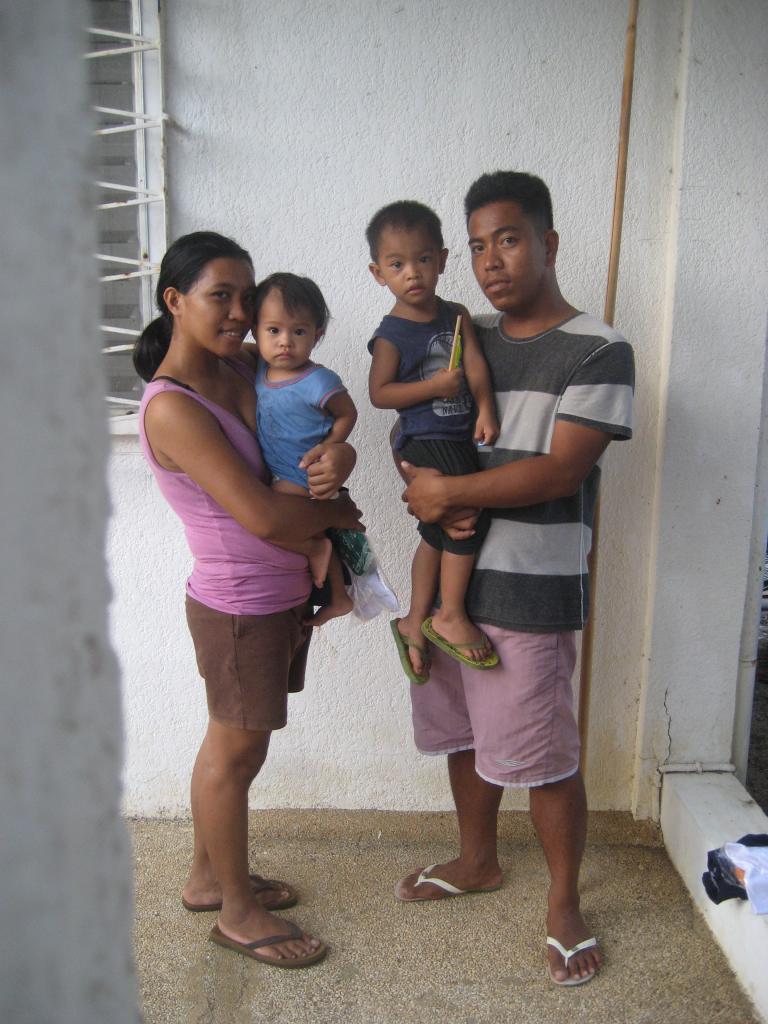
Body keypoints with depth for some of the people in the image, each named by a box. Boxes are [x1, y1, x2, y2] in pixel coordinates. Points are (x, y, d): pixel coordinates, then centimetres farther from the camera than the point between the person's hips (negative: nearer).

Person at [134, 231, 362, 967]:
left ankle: (208, 876, 41)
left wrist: (339, 455, -16)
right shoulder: (173, 407, -22)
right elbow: (262, 516, -28)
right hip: (240, 607, -8)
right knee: (236, 753, 8)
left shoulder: (242, 368, 3)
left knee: (231, 744, 21)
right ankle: (237, 912, 29)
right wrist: (336, 513, -11)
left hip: (280, 593, 8)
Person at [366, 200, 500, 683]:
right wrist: (435, 387, -18)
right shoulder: (391, 335, -8)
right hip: (426, 441, -6)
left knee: (438, 533, 14)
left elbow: (475, 362, -2)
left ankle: (416, 622, 28)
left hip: (460, 438, 7)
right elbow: (379, 392, -10)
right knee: (471, 517, -16)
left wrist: (485, 409, -17)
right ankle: (450, 617, 1)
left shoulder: (457, 316, 6)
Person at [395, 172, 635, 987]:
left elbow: (559, 470, -19)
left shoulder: (598, 352, -10)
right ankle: (477, 861, 43)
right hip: (451, 575, 6)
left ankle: (564, 904, 27)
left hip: (532, 591, -6)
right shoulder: (468, 339, 8)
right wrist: (424, 486, -8)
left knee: (543, 755, 4)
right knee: (465, 732, 20)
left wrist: (451, 492, -16)